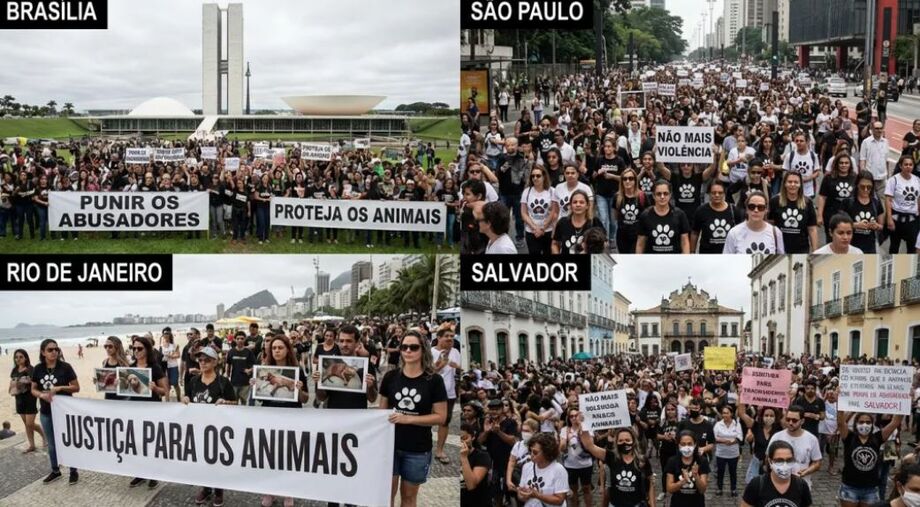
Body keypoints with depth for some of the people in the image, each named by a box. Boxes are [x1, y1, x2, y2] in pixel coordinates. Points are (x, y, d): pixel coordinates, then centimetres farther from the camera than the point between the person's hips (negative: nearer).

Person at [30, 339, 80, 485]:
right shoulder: (38, 369, -1)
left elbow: (77, 388, -7)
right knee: (51, 444, 15)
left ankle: (74, 472, 17)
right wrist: (41, 394, -16)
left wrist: (59, 388, -21)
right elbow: (33, 390, 6)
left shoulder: (65, 367, -11)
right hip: (46, 412, 4)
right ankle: (55, 471, 30)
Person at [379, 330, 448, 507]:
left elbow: (440, 417, -8)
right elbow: (382, 411, 9)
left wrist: (408, 419, -17)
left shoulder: (434, 380, -7)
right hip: (390, 444, 2)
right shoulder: (390, 377, 0)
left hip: (418, 450, -2)